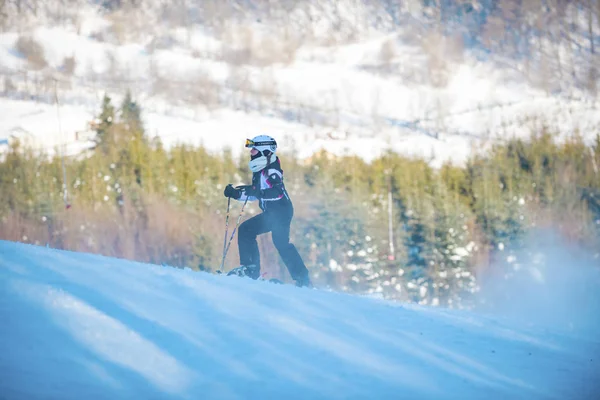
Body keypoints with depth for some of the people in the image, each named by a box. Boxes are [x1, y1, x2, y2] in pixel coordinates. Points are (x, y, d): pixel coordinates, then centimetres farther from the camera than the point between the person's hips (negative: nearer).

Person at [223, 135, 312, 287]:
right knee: (245, 230, 5)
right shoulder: (260, 170, 15)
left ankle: (302, 278, -16)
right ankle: (250, 268, 2)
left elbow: (275, 191, -29)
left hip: (281, 211, -10)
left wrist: (250, 190, -35)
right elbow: (255, 195, 24)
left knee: (280, 241, -16)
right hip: (270, 213, 10)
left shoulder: (271, 169, -13)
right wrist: (236, 193, 11)